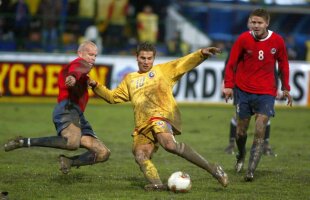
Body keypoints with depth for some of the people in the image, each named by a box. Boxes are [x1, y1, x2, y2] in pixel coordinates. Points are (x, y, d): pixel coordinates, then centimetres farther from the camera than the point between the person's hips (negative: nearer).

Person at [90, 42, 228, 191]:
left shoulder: (163, 70, 20)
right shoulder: (130, 79, 32)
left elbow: (185, 62, 11)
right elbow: (112, 96, 35)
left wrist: (202, 53, -5)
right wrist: (95, 86, 21)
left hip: (161, 115, -6)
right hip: (142, 127, 6)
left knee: (169, 144, -33)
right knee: (140, 155, -21)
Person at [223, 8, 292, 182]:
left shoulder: (277, 41, -4)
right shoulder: (244, 39, -7)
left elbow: (283, 64, 10)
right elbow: (232, 63, -1)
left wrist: (286, 88, 11)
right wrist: (229, 85, -8)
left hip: (266, 92, -1)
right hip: (244, 90, 1)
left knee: (260, 131, -12)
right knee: (241, 131, 9)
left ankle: (251, 171, -14)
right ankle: (241, 157, 40)